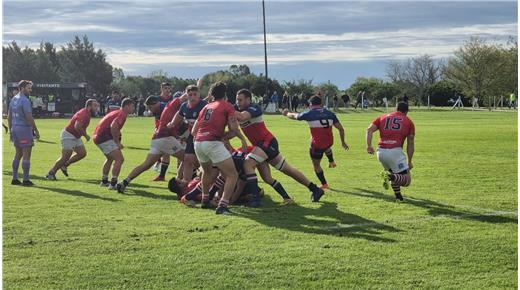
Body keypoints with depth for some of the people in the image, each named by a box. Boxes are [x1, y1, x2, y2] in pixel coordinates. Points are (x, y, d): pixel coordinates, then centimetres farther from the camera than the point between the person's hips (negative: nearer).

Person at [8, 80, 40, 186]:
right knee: (26, 156, -4)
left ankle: (15, 178, 14)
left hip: (15, 129, 9)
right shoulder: (25, 101, -14)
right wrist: (36, 131, -11)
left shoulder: (13, 99, 13)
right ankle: (26, 180, -3)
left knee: (18, 154, 14)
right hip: (25, 129, -9)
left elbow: (9, 117, 16)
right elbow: (29, 118, -18)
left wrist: (11, 131, 21)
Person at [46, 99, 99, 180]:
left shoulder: (88, 114, 9)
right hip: (68, 136, -10)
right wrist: (86, 135, -24)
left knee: (82, 153, 5)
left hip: (76, 136, 10)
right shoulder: (84, 113, -23)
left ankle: (65, 165, 17)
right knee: (65, 157, -10)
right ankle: (51, 173, 1)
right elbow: (77, 126, -34)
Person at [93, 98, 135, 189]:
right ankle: (113, 184, -12)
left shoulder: (117, 112, 21)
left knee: (110, 158, 28)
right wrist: (117, 142, -19)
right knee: (119, 159, -12)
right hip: (105, 138, -11)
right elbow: (113, 126, -27)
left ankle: (104, 181, 36)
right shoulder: (122, 114, -10)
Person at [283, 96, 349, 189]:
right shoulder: (330, 114, 2)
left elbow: (294, 116, 9)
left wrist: (287, 113, 31)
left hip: (316, 145, -4)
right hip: (329, 142, 4)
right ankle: (332, 162, 48)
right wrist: (343, 142, 14)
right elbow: (341, 128, 2)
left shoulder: (309, 114, -8)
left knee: (316, 165, 17)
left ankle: (324, 184, 23)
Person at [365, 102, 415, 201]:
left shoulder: (383, 117, 21)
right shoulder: (408, 122, 15)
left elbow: (369, 130, 6)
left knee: (395, 175, 29)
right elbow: (410, 144, 14)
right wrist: (409, 161, 19)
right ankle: (390, 177, -27)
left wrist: (369, 146, 0)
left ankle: (398, 195, 20)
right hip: (395, 151, -4)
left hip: (381, 152, 5)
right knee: (407, 180, -2)